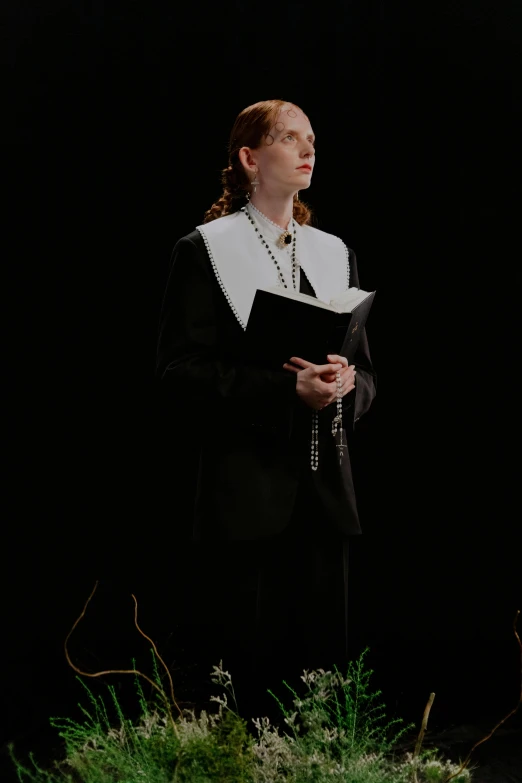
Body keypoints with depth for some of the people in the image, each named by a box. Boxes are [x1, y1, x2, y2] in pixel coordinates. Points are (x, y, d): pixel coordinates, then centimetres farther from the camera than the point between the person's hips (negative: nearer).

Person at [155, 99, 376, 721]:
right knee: (250, 663, -1)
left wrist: (344, 384, -10)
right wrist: (286, 388, -20)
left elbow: (365, 372, 15)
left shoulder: (334, 254, 15)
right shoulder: (205, 250, 0)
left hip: (325, 494, 5)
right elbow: (180, 374, -9)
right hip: (244, 498, -4)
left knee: (321, 662, 6)